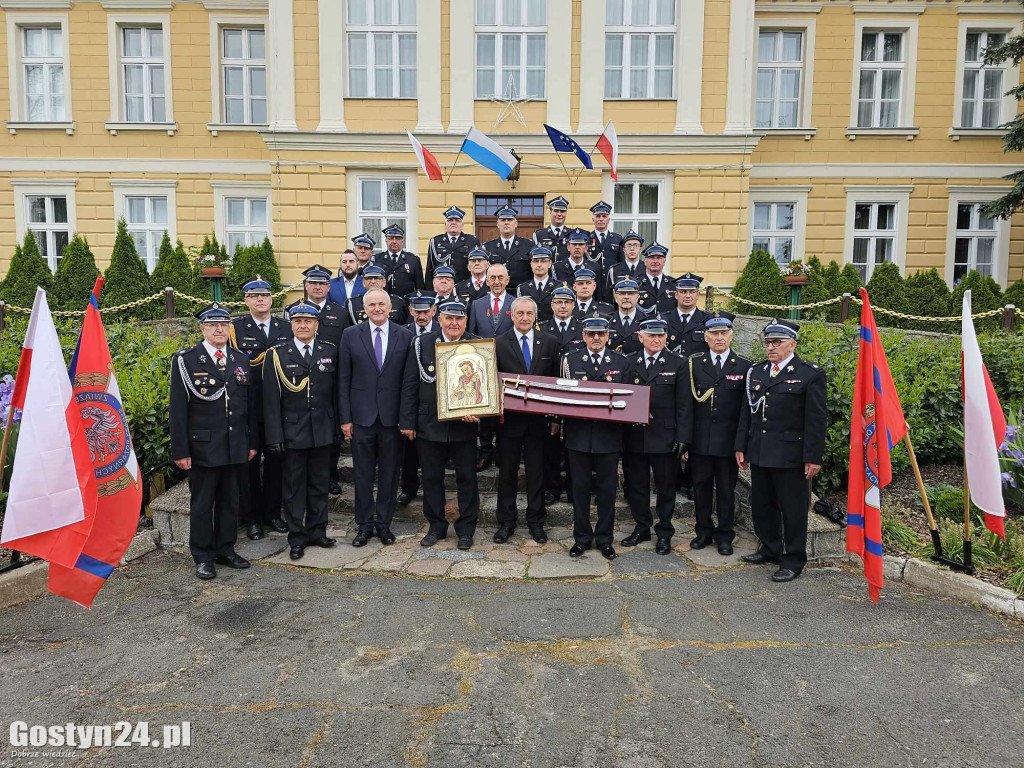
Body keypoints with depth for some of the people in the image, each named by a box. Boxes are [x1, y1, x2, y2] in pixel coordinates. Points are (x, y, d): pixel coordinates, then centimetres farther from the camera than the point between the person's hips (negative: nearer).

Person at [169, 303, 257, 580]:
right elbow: (178, 408, -7)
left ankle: (226, 550, 27)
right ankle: (203, 557, 19)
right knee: (202, 504, 7)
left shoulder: (241, 360, 9)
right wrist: (180, 450, -10)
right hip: (203, 447, -4)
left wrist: (252, 442, 10)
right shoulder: (185, 360, -5)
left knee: (230, 502, 13)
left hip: (236, 448, 4)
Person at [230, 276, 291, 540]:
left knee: (275, 460, 11)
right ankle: (252, 518, 17)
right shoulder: (235, 328, 0)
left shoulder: (286, 327, 9)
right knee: (249, 462, 6)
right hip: (248, 407, -3)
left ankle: (272, 512, 24)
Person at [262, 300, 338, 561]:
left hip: (323, 431, 2)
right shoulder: (277, 354, -3)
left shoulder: (330, 351, 5)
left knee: (320, 485, 12)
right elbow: (271, 399, -5)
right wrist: (275, 436, -10)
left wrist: (337, 425, 3)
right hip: (292, 432, -2)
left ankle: (317, 531, 25)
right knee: (294, 487, 7)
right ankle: (297, 537, 18)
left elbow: (336, 392, 7)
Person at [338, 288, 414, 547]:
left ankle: (384, 523, 22)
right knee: (363, 474, 8)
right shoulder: (351, 335, 2)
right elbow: (343, 379, 1)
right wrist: (345, 417, -3)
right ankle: (364, 524, 21)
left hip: (392, 416, 0)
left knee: (389, 473, 8)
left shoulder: (405, 336, 1)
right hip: (362, 416, 0)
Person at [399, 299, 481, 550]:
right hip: (429, 424, 1)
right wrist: (407, 422, -2)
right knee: (431, 478, 11)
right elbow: (409, 386, 1)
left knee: (467, 478, 8)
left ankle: (465, 529, 22)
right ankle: (436, 526, 26)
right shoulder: (421, 345, 0)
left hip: (465, 425, -1)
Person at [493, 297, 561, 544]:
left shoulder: (550, 343, 4)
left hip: (538, 419, 1)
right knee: (507, 472, 9)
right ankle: (506, 522, 21)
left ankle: (536, 522, 22)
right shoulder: (499, 343, -1)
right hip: (509, 418, -1)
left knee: (536, 472, 9)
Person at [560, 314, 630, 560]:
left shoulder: (621, 362, 5)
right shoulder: (570, 360, 5)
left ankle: (604, 538, 22)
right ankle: (582, 537, 21)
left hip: (609, 435, 0)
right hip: (579, 434, 0)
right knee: (580, 487, 8)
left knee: (607, 489, 8)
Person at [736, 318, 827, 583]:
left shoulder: (810, 374, -6)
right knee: (762, 506, 15)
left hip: (791, 456, -6)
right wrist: (741, 447, 10)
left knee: (793, 509, 4)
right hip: (759, 454, 6)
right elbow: (747, 413, 13)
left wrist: (813, 457, -12)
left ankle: (793, 561, 17)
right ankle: (770, 549, 33)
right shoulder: (755, 372, 11)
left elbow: (816, 420, -9)